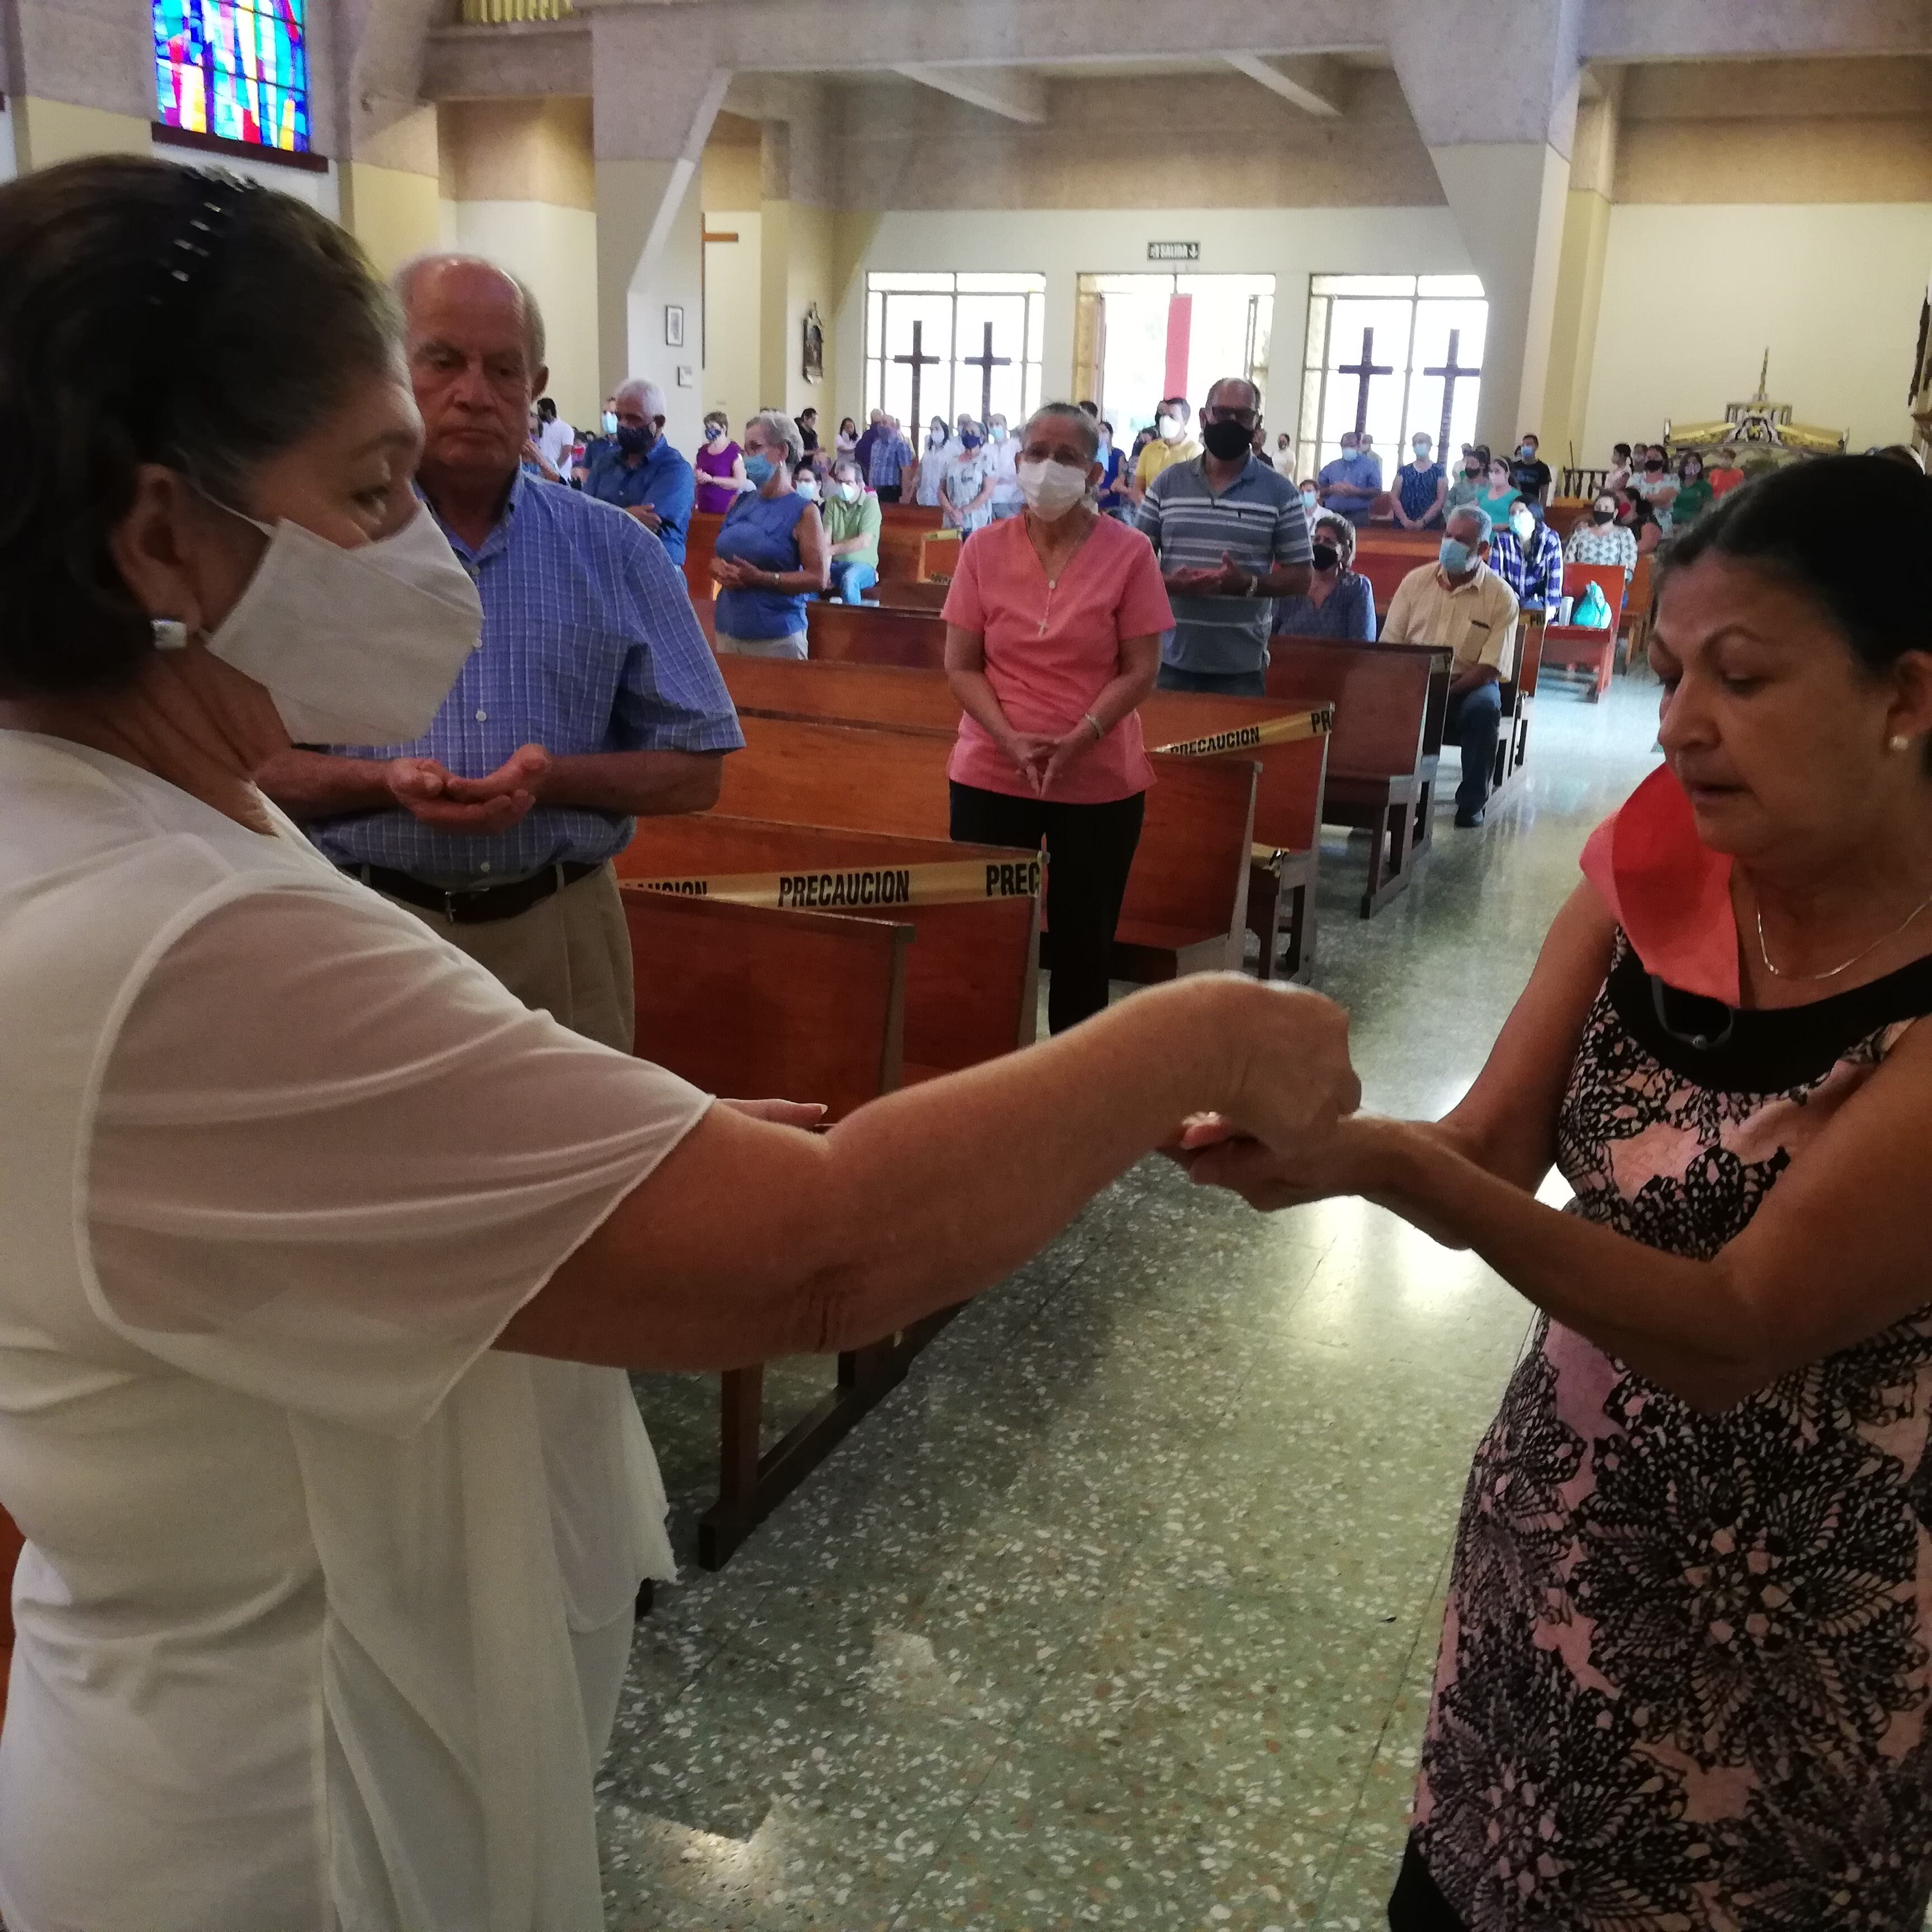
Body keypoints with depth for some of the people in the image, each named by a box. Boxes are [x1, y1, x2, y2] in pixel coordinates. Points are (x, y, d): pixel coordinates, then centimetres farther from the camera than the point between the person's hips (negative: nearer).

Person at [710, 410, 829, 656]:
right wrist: (720, 571, -5)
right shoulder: (740, 503, 11)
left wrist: (760, 578, -19)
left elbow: (819, 578, -12)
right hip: (727, 629, 5)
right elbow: (717, 557, 19)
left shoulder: (803, 512, -7)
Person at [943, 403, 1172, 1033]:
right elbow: (961, 667, 0)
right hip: (991, 776, 1)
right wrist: (1011, 741, -15)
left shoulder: (1129, 552, -6)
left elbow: (1140, 671, -6)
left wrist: (1076, 741, -18)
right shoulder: (984, 549, 0)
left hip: (1100, 782, -1)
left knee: (1084, 940, 8)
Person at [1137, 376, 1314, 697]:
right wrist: (1168, 583, -13)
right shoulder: (1168, 482, 7)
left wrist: (1248, 584, -17)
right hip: (1171, 658, 2)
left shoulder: (1280, 493, 2)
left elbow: (1300, 577, 2)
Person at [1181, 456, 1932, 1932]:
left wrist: (1393, 1172, -38)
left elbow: (1735, 1335, -27)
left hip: (1792, 1619, -5)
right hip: (1552, 1513, 5)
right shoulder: (1652, 868, -8)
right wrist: (1313, 1132, -31)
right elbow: (1493, 1151, -10)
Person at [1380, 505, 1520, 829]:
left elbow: (1490, 667, -10)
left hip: (1468, 684, -1)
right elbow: (1388, 645, 4)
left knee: (1484, 708, -35)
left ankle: (1472, 801, -16)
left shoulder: (1502, 597, -4)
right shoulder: (1416, 581, 5)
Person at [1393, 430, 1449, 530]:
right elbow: (1395, 498, 3)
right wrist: (1405, 520, -12)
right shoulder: (1404, 471, 10)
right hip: (1403, 526, 1)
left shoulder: (1439, 471, 5)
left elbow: (1441, 501, -3)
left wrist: (1423, 521, -14)